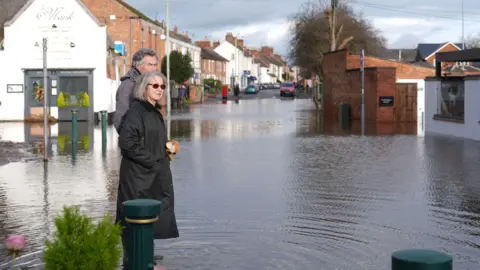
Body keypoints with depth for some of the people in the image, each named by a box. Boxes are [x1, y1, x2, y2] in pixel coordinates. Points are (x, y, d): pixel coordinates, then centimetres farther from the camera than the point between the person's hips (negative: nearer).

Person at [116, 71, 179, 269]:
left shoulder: (155, 112, 15)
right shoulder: (136, 110, -12)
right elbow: (127, 142, -22)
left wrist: (168, 149, 7)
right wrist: (152, 161, -18)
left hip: (154, 177, 9)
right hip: (138, 177, -9)